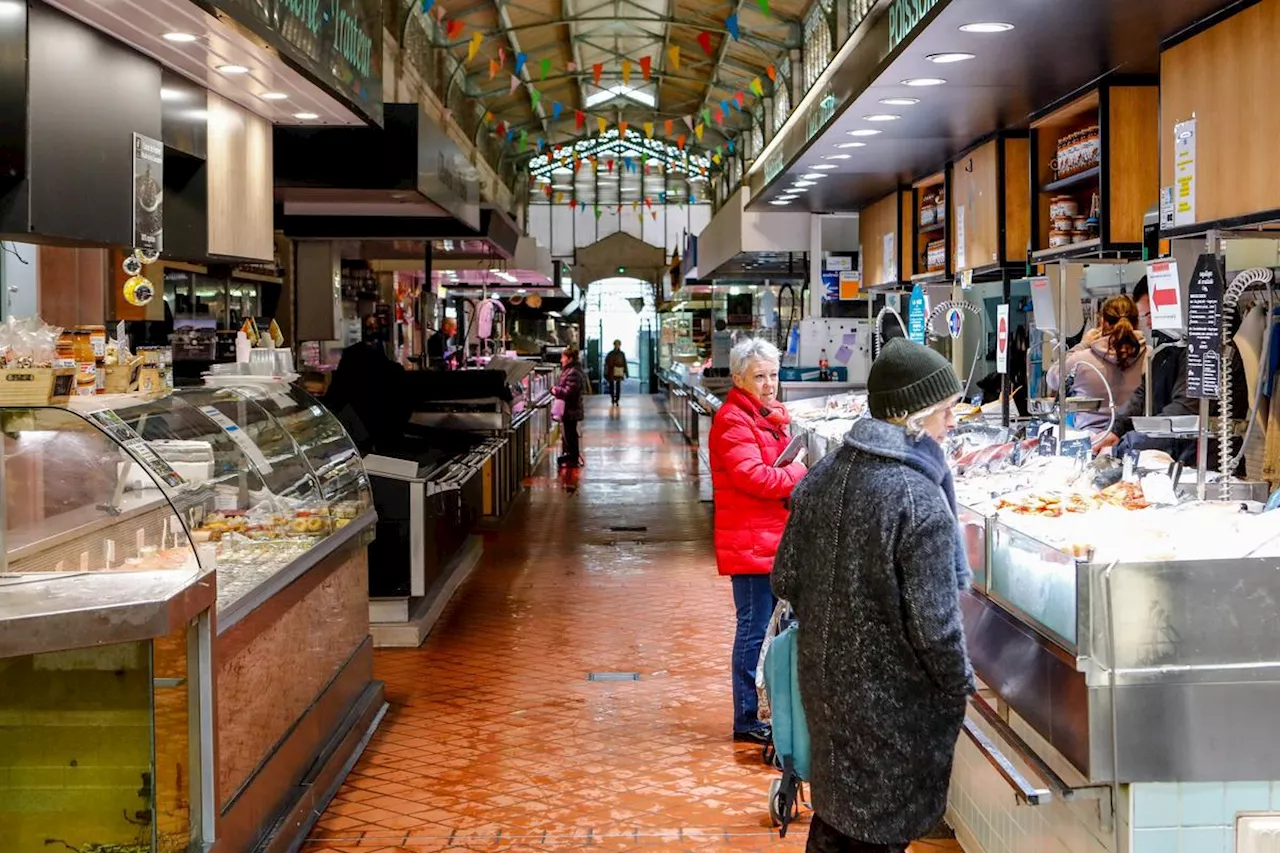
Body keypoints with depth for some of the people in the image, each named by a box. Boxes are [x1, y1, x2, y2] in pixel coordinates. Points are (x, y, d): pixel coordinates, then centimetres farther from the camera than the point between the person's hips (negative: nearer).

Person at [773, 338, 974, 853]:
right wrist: (962, 684, -6)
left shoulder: (824, 474, -2)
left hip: (824, 680, 7)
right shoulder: (919, 499, -24)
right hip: (893, 702, -6)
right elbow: (935, 623, -23)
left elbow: (785, 579, 5)